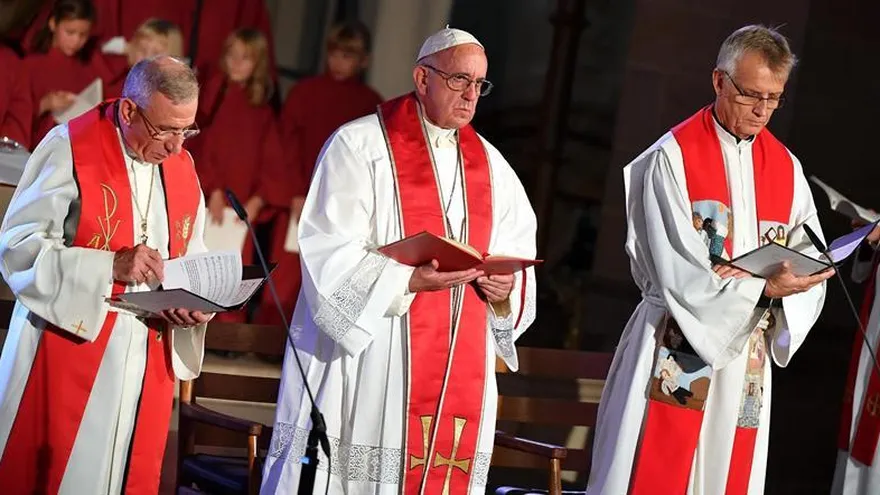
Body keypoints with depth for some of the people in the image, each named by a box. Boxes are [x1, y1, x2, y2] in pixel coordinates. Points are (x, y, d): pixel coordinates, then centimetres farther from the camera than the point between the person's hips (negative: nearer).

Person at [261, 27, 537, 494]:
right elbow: (330, 255, -11)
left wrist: (507, 285, -9)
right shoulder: (359, 146, -4)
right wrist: (410, 280, -22)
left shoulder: (490, 164, 14)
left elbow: (518, 252, 14)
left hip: (459, 368, 5)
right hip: (369, 362, -5)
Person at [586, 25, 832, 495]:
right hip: (679, 348, -5)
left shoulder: (785, 168, 10)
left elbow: (810, 259, 4)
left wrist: (789, 284, -18)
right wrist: (763, 287, -21)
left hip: (746, 355, 5)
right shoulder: (673, 157, -7)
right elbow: (677, 271, -14)